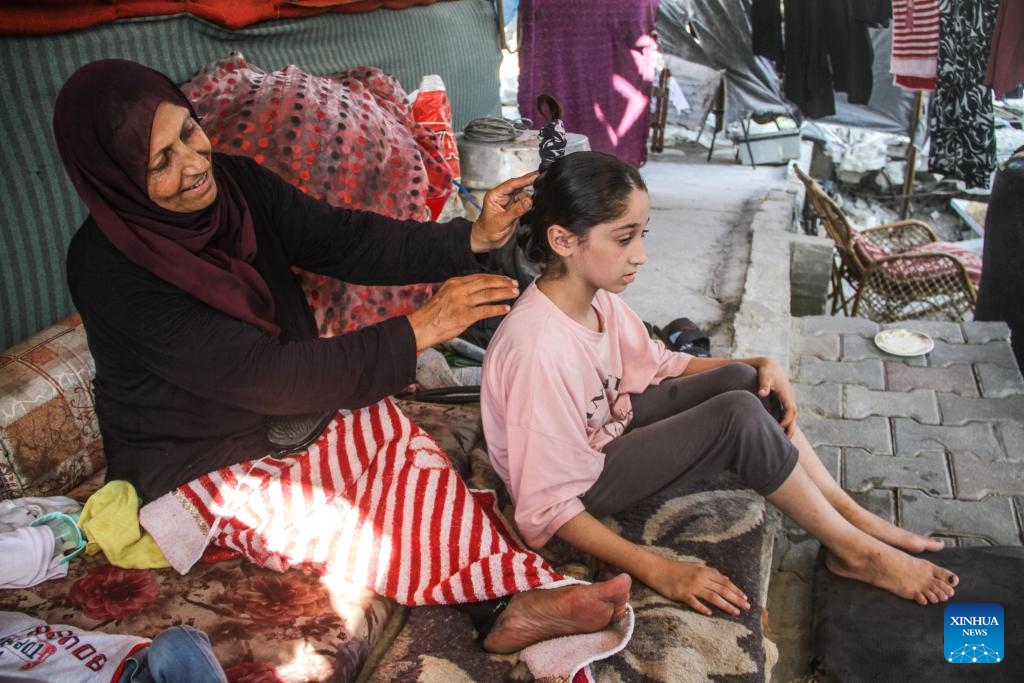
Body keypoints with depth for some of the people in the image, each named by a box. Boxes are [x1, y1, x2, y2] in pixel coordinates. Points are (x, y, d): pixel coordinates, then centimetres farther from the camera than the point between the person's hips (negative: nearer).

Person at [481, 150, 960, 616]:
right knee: (739, 414, -21)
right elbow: (547, 508, -30)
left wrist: (759, 364, -3)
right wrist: (657, 571, -32)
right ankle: (854, 552, -1)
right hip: (582, 485, -8)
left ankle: (853, 514, 8)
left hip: (607, 427, 8)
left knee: (743, 380, -1)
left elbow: (659, 365, 10)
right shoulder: (537, 346, -33)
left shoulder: (597, 296, -8)